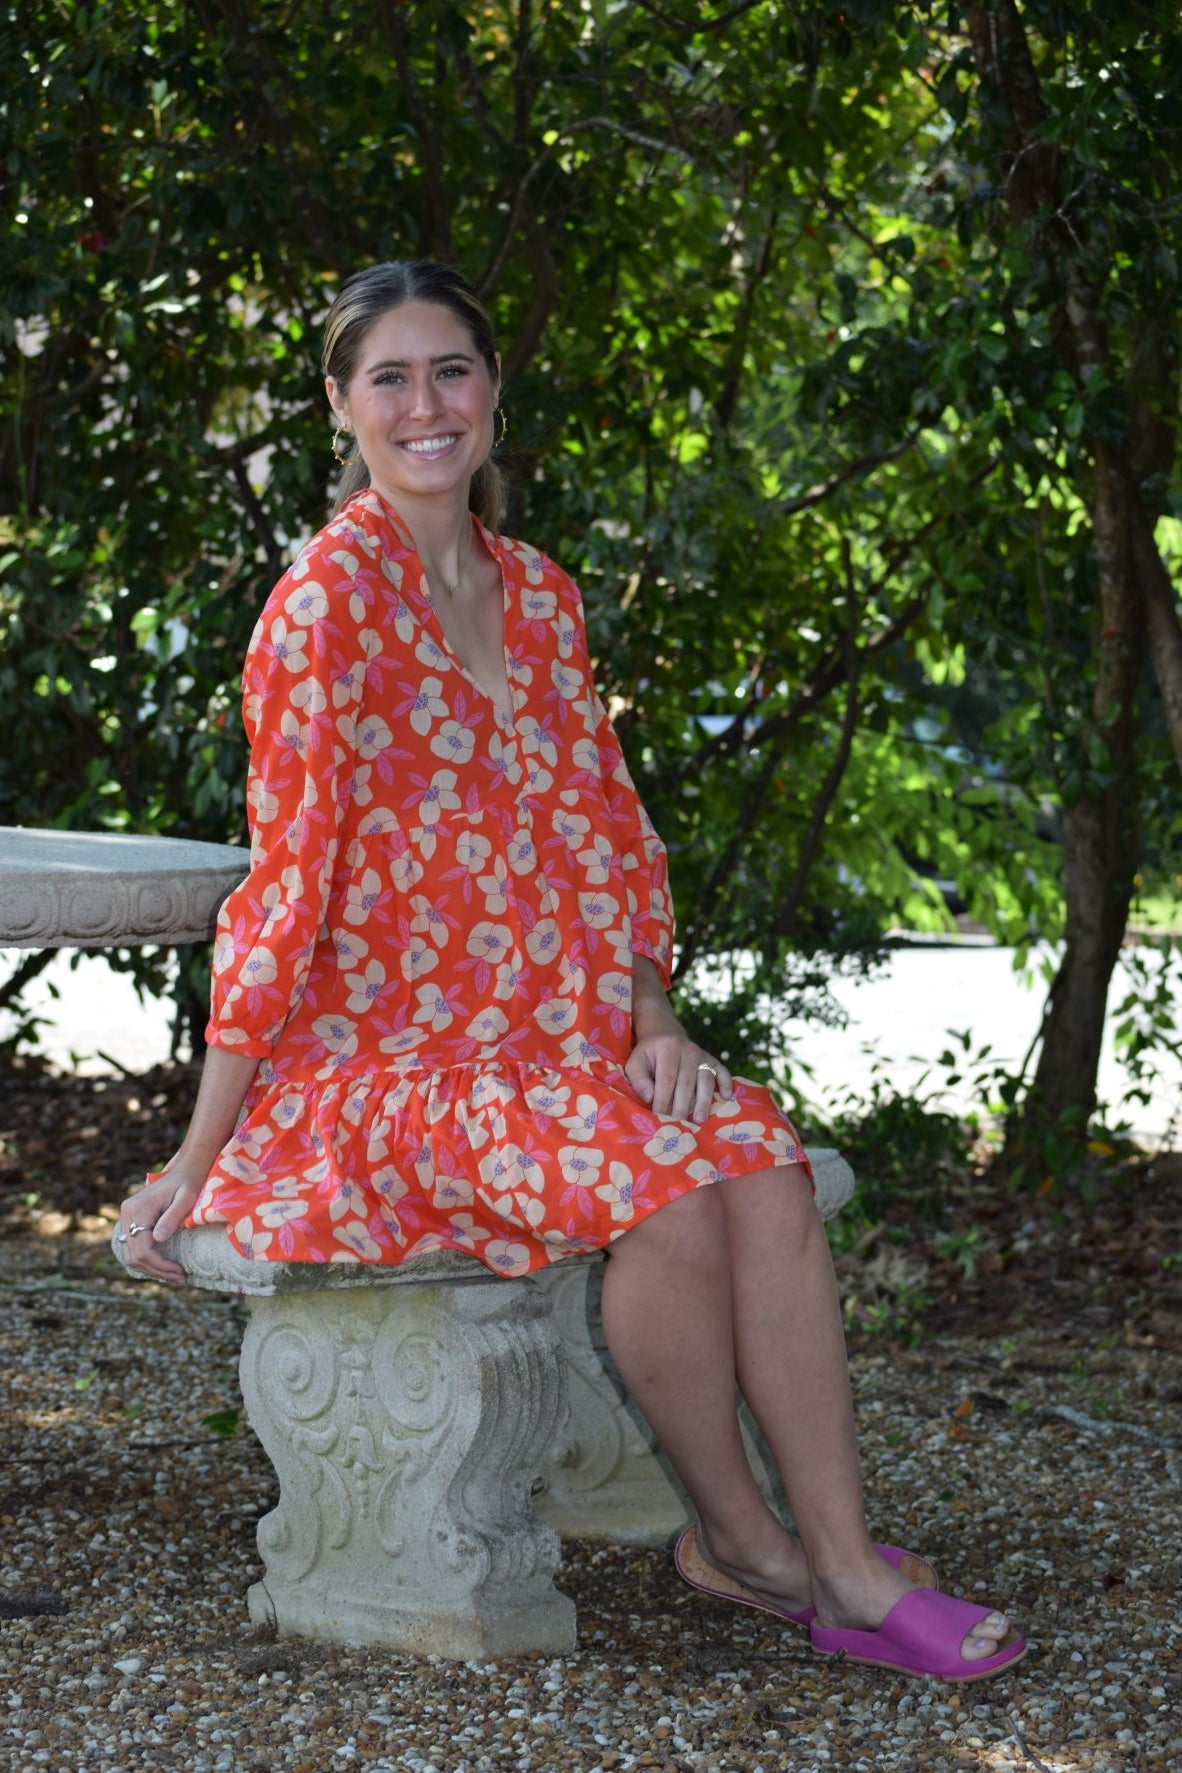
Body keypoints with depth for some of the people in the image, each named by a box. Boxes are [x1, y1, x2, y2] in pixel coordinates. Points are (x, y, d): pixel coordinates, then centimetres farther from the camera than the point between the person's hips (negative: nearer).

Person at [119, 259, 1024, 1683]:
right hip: (377, 1051, -6)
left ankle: (843, 1564, -17)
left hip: (549, 1040, 6)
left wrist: (653, 1020, -3)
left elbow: (610, 828, 14)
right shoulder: (328, 600, -9)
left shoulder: (537, 595, 13)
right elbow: (287, 873, -12)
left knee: (762, 1161, -21)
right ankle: (732, 1535, -7)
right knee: (667, 1186, -28)